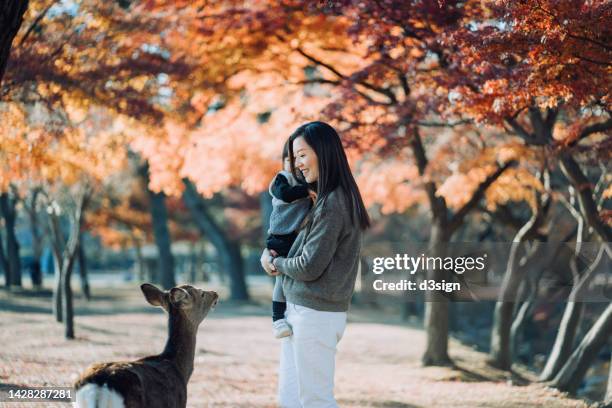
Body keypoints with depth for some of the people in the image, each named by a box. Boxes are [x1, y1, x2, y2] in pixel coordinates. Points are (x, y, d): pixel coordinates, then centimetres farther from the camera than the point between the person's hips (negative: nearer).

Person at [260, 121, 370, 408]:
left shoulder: (332, 204, -17)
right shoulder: (326, 199, 13)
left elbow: (310, 267, -18)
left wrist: (277, 263, 1)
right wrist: (269, 254, 2)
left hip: (315, 316, -9)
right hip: (298, 310, 9)